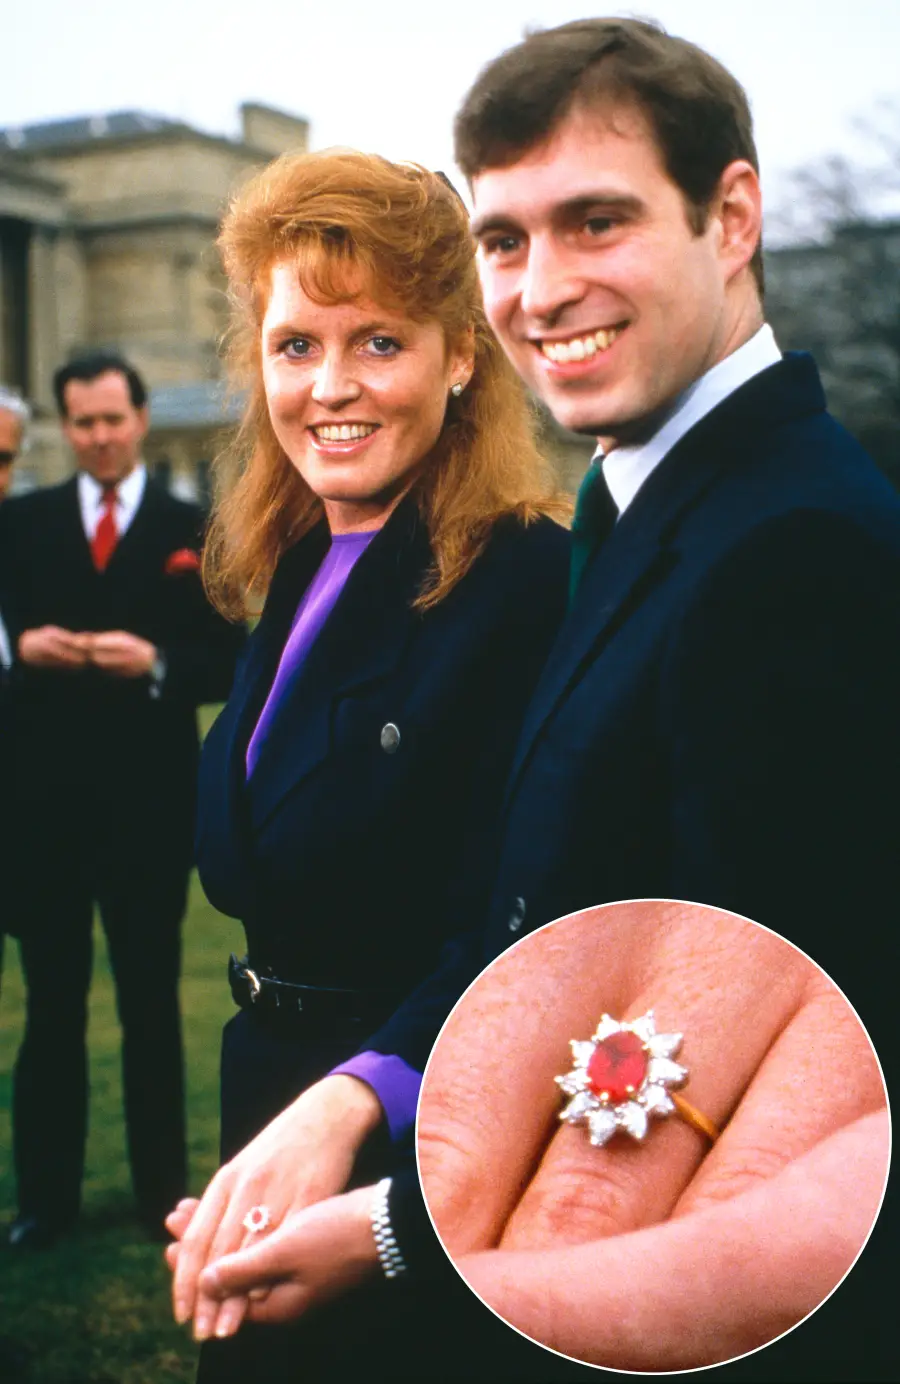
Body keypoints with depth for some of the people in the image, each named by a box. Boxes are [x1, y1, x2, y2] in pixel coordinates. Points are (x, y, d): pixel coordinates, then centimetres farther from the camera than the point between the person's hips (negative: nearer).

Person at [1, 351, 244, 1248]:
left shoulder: (190, 531, 2)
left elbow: (226, 665, -1)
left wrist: (156, 665, -18)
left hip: (149, 804, -1)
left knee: (153, 1004, 9)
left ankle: (162, 1191, 20)